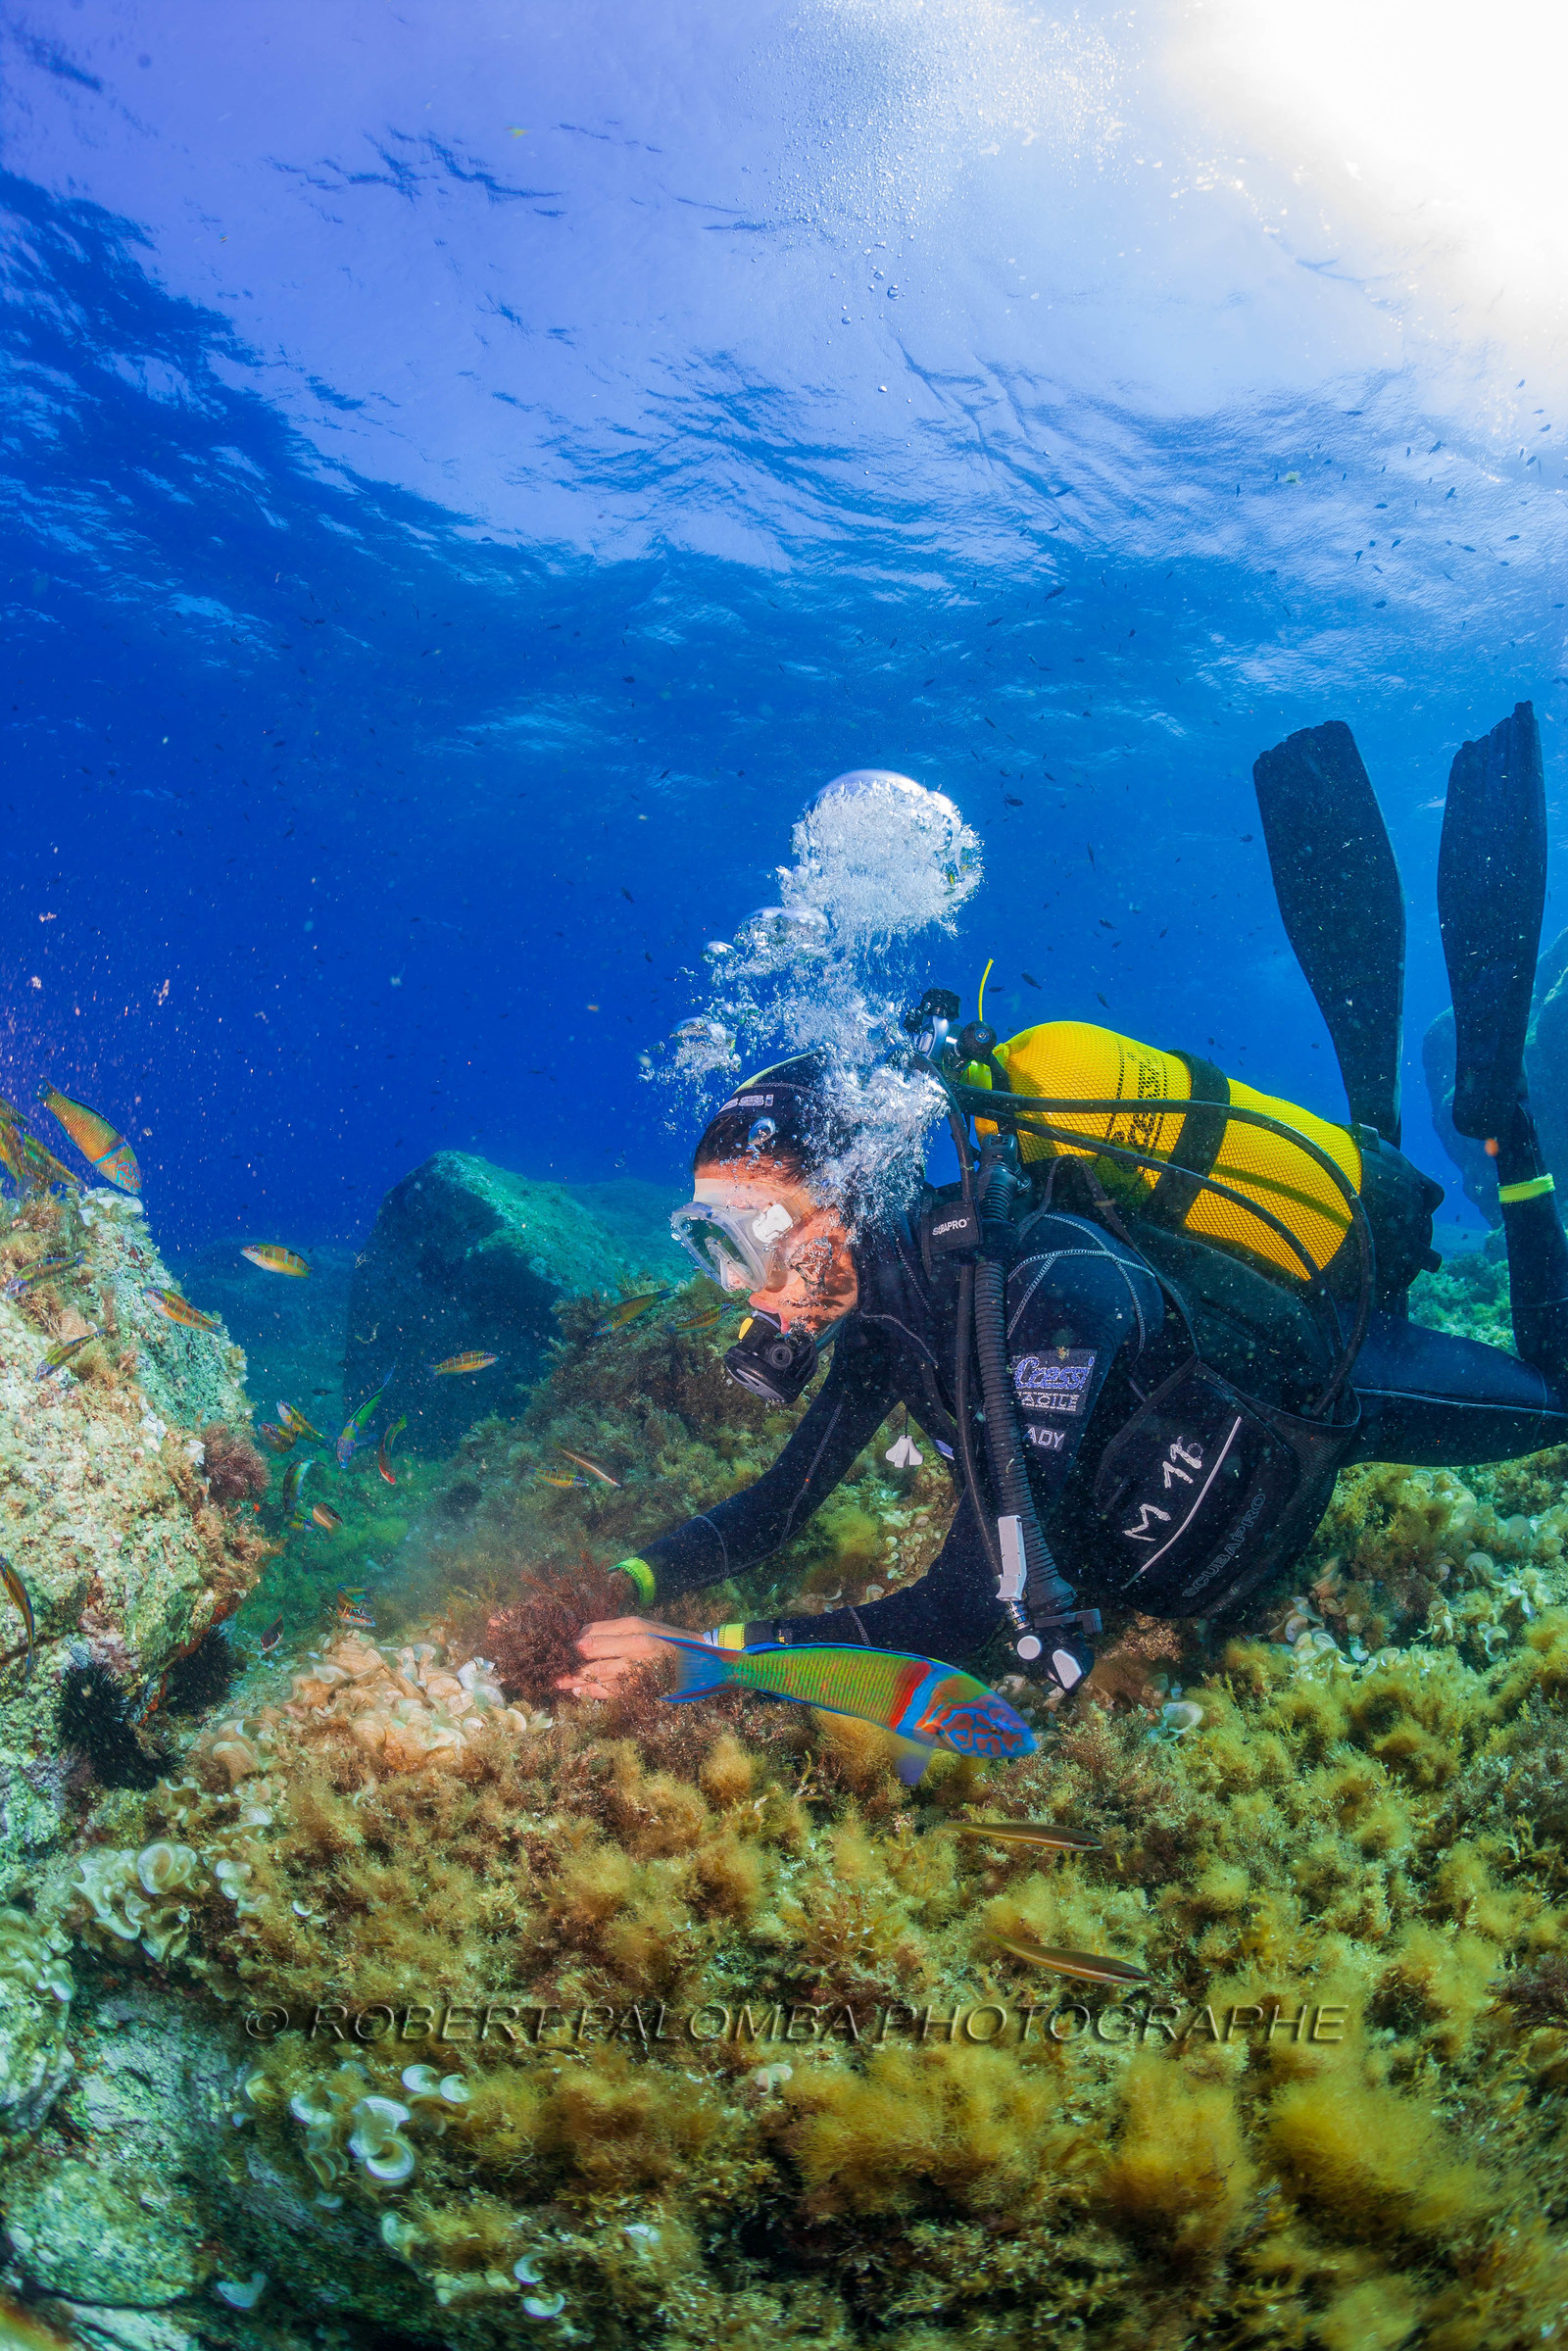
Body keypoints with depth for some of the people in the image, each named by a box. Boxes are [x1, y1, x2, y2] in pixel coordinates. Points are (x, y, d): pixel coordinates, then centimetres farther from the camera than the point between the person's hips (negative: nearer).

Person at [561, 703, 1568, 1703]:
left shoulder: (1041, 1291, -44)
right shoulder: (892, 1286, -20)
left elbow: (977, 1610, -43)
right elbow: (785, 1500, -9)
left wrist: (709, 1648, -44)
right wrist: (627, 1582, -25)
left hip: (1335, 1386, -6)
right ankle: (1373, 1115, 28)